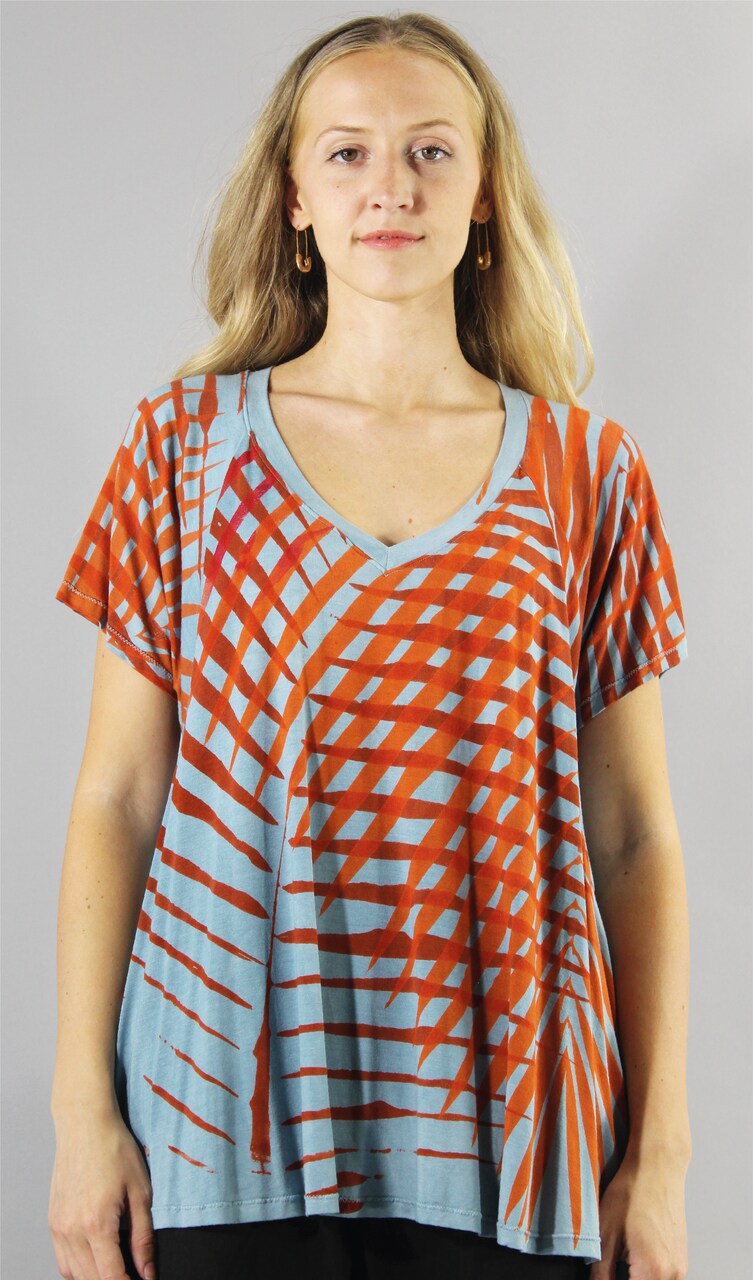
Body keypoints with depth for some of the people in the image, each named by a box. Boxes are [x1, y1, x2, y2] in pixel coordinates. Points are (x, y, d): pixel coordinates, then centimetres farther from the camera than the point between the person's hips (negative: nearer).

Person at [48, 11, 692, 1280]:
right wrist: (83, 1111, -2)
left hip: (499, 1118, 1)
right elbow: (116, 797, 2)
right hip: (229, 1112, 0)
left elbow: (635, 834, 3)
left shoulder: (586, 470, 3)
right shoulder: (185, 442, 2)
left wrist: (661, 1153, 1)